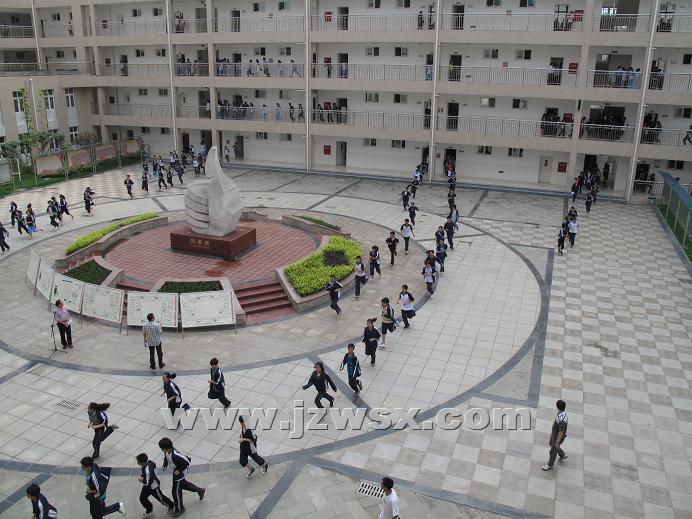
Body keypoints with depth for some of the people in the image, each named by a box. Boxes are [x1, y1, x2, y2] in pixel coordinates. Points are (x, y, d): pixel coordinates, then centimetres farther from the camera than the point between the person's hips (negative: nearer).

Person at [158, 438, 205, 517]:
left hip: (179, 474, -8)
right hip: (175, 471, 8)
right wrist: (165, 465, -10)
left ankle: (179, 509, 35)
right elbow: (166, 458, 7)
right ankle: (200, 490, 49)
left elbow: (188, 461, -32)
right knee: (183, 484, 29)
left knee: (176, 492, 10)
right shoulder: (166, 452, -17)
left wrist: (179, 470, -25)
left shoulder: (175, 455, -41)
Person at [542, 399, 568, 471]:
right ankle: (563, 455, 55)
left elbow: (561, 432, -31)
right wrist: (552, 431, 21)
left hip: (558, 437, -9)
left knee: (553, 451, 14)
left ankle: (550, 465, 38)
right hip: (554, 433, 9)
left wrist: (557, 442, -18)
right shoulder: (561, 412, -13)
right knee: (551, 444, 32)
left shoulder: (562, 420, -42)